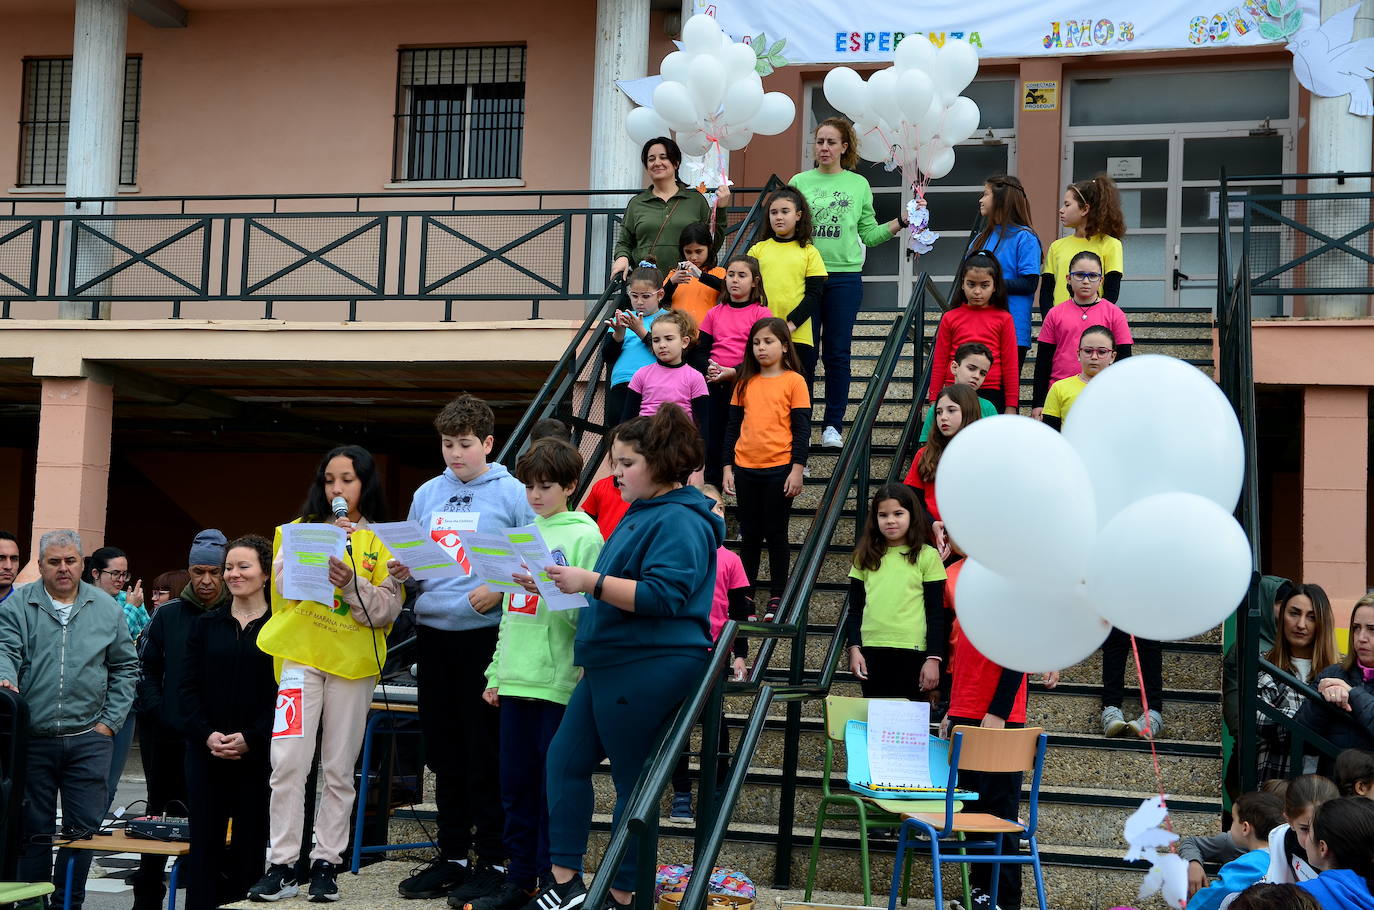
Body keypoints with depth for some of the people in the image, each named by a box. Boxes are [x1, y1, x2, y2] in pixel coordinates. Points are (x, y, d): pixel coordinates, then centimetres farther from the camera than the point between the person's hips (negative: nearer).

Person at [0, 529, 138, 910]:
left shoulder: (107, 608, 7)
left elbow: (125, 668, 10)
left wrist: (109, 721, 3)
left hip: (88, 740, 1)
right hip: (31, 739, -1)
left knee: (83, 830, 3)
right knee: (33, 831, 6)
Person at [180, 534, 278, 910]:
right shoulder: (206, 624, 11)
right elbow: (189, 687, 6)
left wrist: (249, 738, -13)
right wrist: (207, 735, -9)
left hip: (259, 755, -3)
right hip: (206, 752, 3)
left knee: (250, 846, 2)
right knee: (204, 846, 3)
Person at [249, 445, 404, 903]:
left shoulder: (384, 541, 7)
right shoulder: (303, 529, 11)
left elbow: (387, 610, -1)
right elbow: (284, 585, -3)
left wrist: (351, 583, -17)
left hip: (354, 662, 0)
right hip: (302, 655, 0)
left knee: (339, 770, 4)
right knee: (288, 762, -8)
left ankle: (326, 864, 11)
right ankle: (282, 865, -3)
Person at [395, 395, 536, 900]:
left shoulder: (512, 494, -3)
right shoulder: (426, 495, 12)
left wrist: (500, 590, -19)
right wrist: (403, 571, -3)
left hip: (485, 633, -5)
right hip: (433, 631, 5)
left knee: (486, 753, -2)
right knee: (444, 751, 12)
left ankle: (493, 857, 8)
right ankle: (452, 853, 22)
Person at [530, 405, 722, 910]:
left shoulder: (680, 522, -14)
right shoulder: (641, 513, 18)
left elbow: (663, 595, -25)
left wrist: (591, 582, -25)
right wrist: (576, 582, 12)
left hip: (649, 671, -10)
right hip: (609, 665, 10)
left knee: (633, 780, 0)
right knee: (566, 759, 9)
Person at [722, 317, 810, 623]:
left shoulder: (794, 381, -2)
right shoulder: (745, 383, 9)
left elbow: (802, 428, -5)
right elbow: (733, 426, 11)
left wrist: (797, 469, -11)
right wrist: (727, 466, 6)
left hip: (779, 469, -4)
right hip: (746, 469, 4)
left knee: (776, 534, 4)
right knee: (750, 535, 11)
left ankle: (777, 598, 12)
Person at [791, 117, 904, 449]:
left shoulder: (859, 185, 8)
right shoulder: (799, 182, 7)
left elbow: (869, 234, 11)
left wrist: (900, 222, -1)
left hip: (845, 276, 0)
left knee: (837, 353, 3)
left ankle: (833, 425, 10)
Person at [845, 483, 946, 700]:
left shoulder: (927, 556, 0)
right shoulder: (866, 556, 10)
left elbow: (936, 614, 0)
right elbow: (855, 609, 12)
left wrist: (933, 658, -5)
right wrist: (854, 648, 2)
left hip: (911, 652, -3)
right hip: (871, 651, 3)